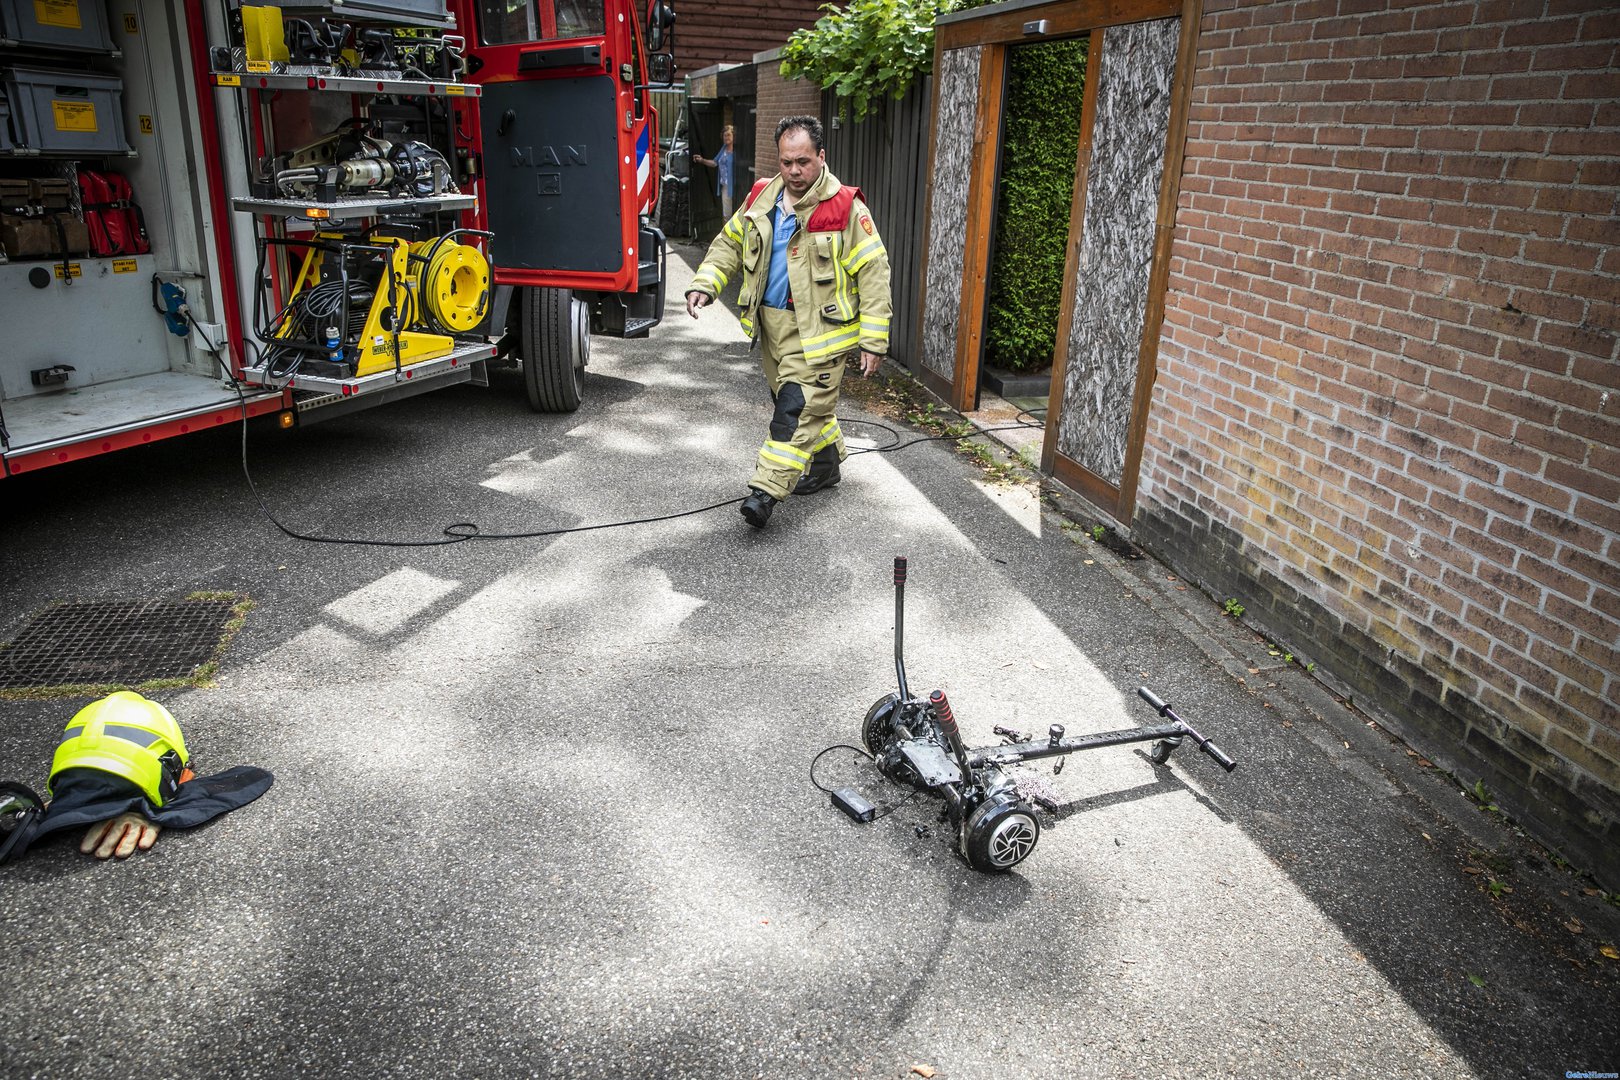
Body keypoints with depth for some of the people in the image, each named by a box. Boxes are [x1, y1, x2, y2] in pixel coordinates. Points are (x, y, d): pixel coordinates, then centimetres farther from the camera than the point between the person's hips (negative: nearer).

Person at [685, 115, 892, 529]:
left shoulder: (845, 208, -13)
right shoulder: (761, 198, 5)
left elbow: (873, 273, -12)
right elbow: (729, 243, 17)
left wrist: (873, 340, -16)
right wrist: (705, 285, 0)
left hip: (818, 328, -7)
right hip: (770, 323, 7)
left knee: (796, 408, -12)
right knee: (800, 401, 19)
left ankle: (766, 491, -13)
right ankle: (826, 463, 38)